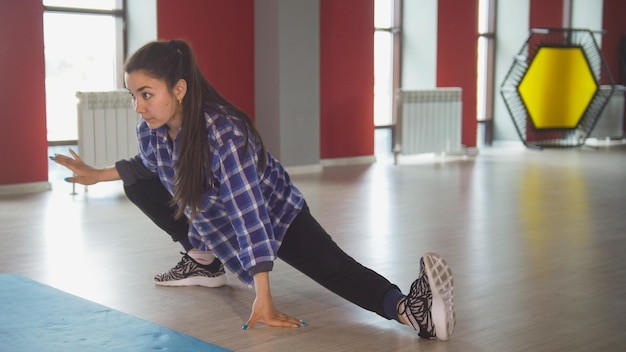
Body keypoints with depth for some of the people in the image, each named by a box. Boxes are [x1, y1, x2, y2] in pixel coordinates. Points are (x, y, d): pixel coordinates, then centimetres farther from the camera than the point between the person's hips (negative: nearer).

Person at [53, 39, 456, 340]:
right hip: (213, 220, 9)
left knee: (335, 269, -30)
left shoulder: (223, 132, -40)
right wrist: (96, 175, 12)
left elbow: (250, 215, -44)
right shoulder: (150, 130, -19)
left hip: (276, 213, -9)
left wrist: (263, 301, -46)